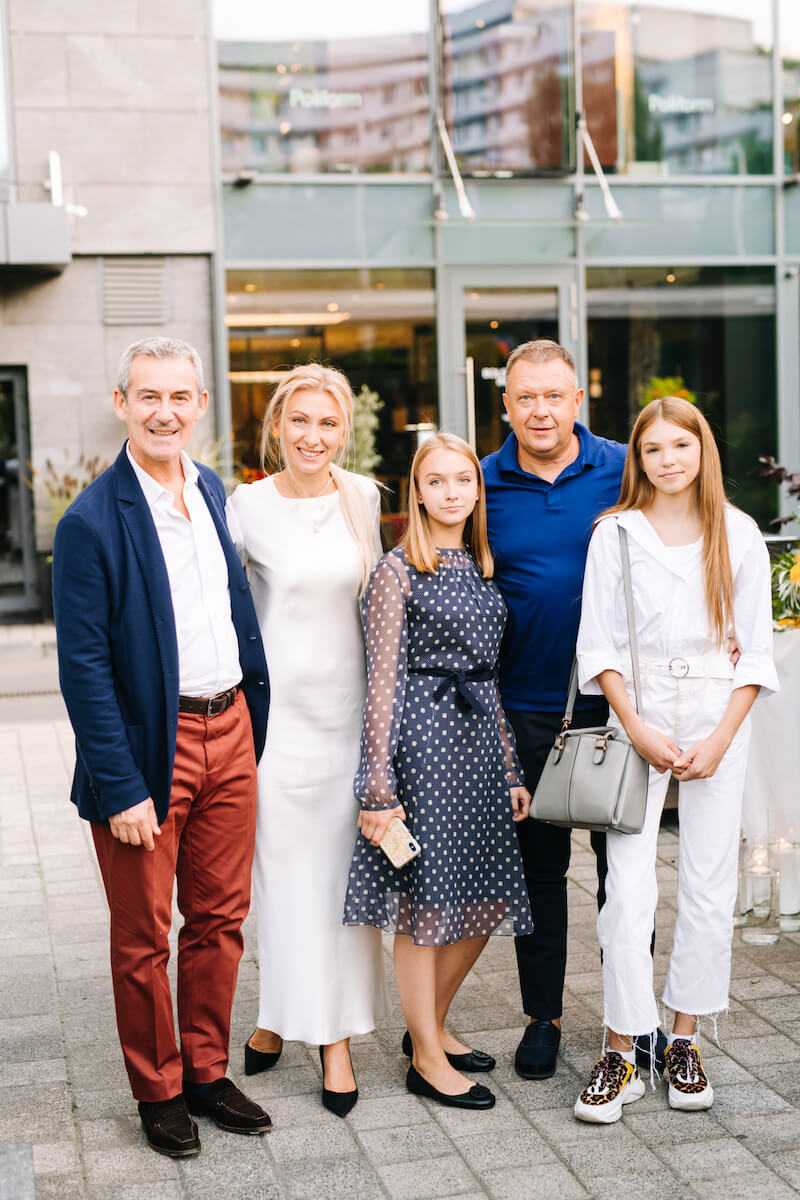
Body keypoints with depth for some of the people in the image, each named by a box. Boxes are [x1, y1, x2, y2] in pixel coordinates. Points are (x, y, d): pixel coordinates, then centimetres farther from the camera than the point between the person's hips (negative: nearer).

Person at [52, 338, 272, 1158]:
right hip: (151, 747, -6)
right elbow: (84, 667, -15)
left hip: (231, 734, 6)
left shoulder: (215, 493, 6)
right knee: (143, 937, 10)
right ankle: (159, 1092, 27)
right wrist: (121, 789, -17)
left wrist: (254, 716, 10)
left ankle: (207, 1072, 32)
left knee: (220, 918, 15)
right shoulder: (93, 522, -14)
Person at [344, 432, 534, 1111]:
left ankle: (432, 1025, 29)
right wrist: (379, 786, -14)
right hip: (423, 737, -7)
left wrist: (511, 769, 14)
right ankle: (427, 1059, 14)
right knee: (423, 902, 1)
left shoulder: (481, 570, 13)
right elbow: (384, 680, -10)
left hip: (480, 736, 7)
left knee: (484, 900, 10)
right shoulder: (398, 572, -7)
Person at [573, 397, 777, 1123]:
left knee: (710, 885, 4)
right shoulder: (616, 534, 2)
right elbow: (599, 645, 1)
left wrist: (720, 739, -7)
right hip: (639, 714, -1)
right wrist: (638, 731, -10)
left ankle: (685, 1043, 17)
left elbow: (756, 650, 4)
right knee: (630, 887, -6)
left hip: (718, 716, 1)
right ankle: (621, 1055, 3)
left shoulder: (738, 535, 5)